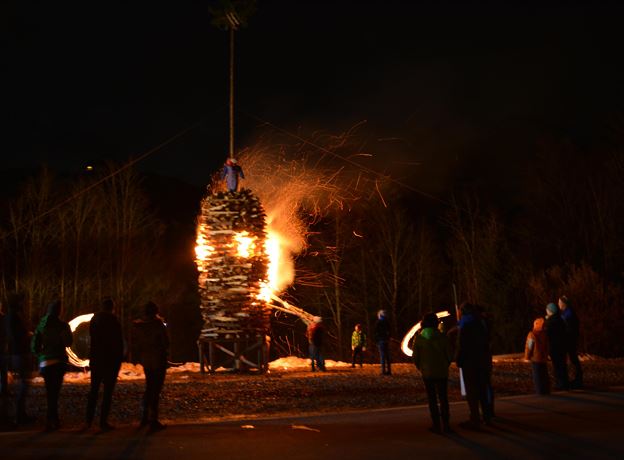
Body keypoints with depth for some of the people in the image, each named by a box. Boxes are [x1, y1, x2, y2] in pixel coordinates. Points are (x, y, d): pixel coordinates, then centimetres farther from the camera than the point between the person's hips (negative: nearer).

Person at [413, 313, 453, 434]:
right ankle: (446, 424, 13)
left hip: (427, 373, -1)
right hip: (442, 373, 1)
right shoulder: (442, 337, -7)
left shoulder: (419, 338, -7)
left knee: (432, 399, 8)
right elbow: (450, 356, -3)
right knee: (443, 398, 12)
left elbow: (415, 357, -5)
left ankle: (436, 425, 7)